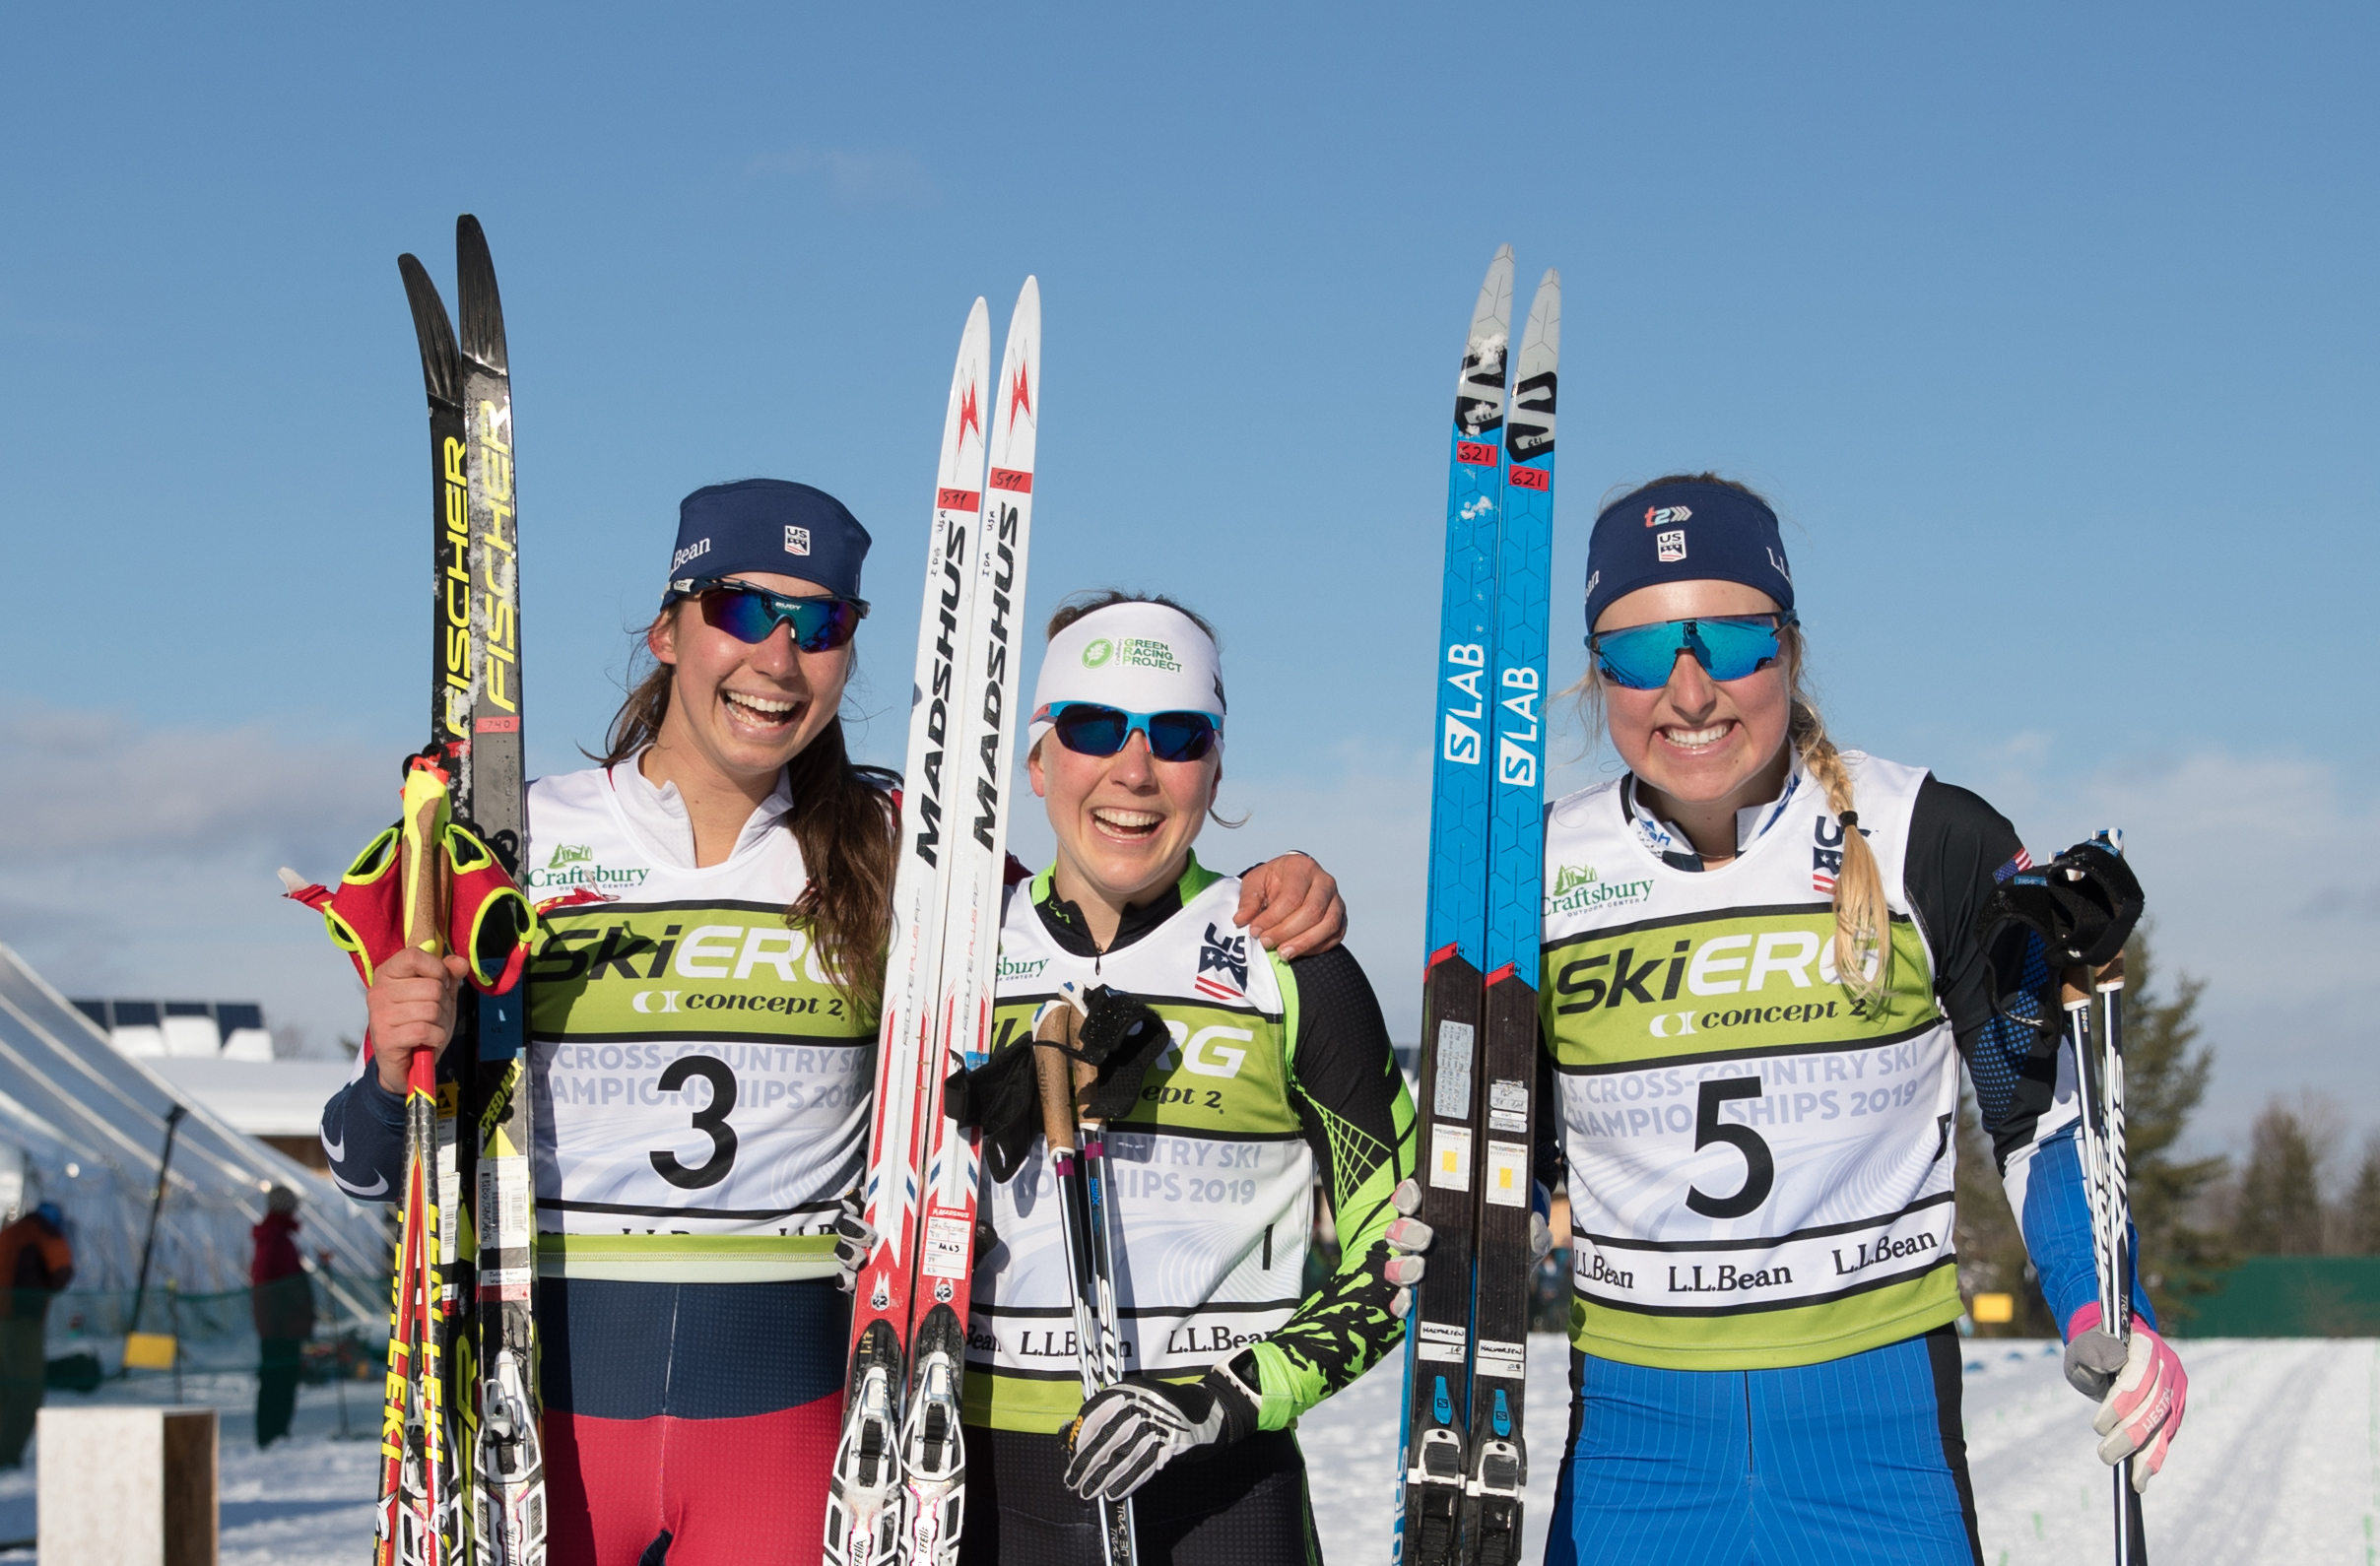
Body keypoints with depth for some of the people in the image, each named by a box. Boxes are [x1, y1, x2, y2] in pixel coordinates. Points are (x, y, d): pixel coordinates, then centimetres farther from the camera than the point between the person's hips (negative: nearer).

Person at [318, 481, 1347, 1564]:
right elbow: (379, 1169, 5)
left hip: (786, 1402, 1)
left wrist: (1258, 910, -9)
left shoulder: (891, 851, 4)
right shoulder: (517, 839, 2)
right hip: (543, 1392, 0)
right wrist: (396, 1072, -17)